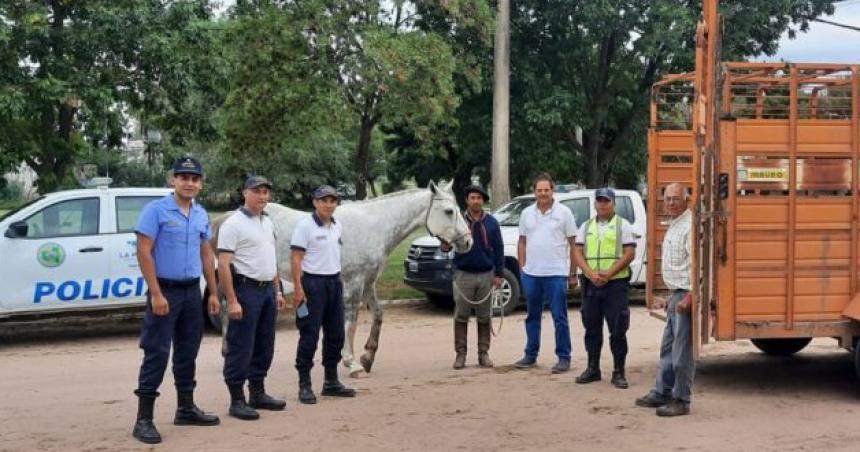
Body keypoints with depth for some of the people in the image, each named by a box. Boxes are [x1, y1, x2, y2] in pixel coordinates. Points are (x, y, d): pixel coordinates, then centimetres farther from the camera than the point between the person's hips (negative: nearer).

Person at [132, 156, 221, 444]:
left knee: (188, 353, 13)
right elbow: (144, 253, -13)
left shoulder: (201, 215, 10)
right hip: (165, 290, -6)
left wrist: (213, 293, 12)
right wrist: (156, 294, -19)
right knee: (156, 354, -7)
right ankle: (144, 419, -3)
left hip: (192, 291, 6)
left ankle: (186, 409, 25)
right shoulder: (156, 210, -9)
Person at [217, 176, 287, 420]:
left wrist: (277, 290, 17)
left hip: (268, 290, 8)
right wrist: (232, 301, -22)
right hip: (246, 290, -8)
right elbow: (223, 264, -17)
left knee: (264, 347, 14)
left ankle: (258, 393, 24)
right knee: (241, 348, -4)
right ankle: (237, 401, 3)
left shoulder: (268, 222, 15)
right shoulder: (233, 224, -11)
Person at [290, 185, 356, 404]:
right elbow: (295, 258, -15)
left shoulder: (337, 226, 10)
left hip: (334, 282, 7)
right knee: (309, 336, -4)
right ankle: (304, 385, 4)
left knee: (335, 335, 12)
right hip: (313, 283, -7)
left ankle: (331, 381, 23)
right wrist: (298, 288, -21)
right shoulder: (305, 226, -11)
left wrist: (337, 281, 16)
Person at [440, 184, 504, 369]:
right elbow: (448, 242, -1)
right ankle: (460, 353, 9)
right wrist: (445, 246, -26)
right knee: (461, 316, 2)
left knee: (484, 317, 8)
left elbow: (499, 249, 4)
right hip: (464, 275, -1)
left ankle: (483, 353, 16)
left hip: (486, 275, 1)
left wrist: (499, 274, -1)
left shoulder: (491, 223, 3)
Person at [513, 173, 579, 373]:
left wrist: (573, 273, -4)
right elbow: (522, 242, 13)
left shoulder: (564, 212, -2)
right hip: (531, 274, 4)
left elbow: (573, 244, -1)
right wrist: (522, 268, 5)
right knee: (532, 316, 13)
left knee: (560, 318, 0)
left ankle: (564, 358, 6)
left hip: (556, 274, -4)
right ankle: (530, 356, 23)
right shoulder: (527, 213, 8)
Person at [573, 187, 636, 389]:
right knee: (592, 328, 10)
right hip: (591, 284, 4)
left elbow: (629, 253, -6)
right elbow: (578, 253, 6)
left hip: (616, 284, -4)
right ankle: (593, 369, 21)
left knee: (618, 330, -3)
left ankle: (619, 372, 4)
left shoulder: (623, 226, 2)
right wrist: (591, 274, -11)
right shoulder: (586, 227, 13)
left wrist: (608, 274, -15)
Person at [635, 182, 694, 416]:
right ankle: (662, 393, 25)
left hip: (686, 294, -10)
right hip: (676, 294, 10)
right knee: (668, 347, 16)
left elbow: (697, 264, -22)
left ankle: (681, 401, 3)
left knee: (682, 351, -4)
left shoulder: (690, 226, -15)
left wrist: (689, 296, -25)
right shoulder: (673, 226, 17)